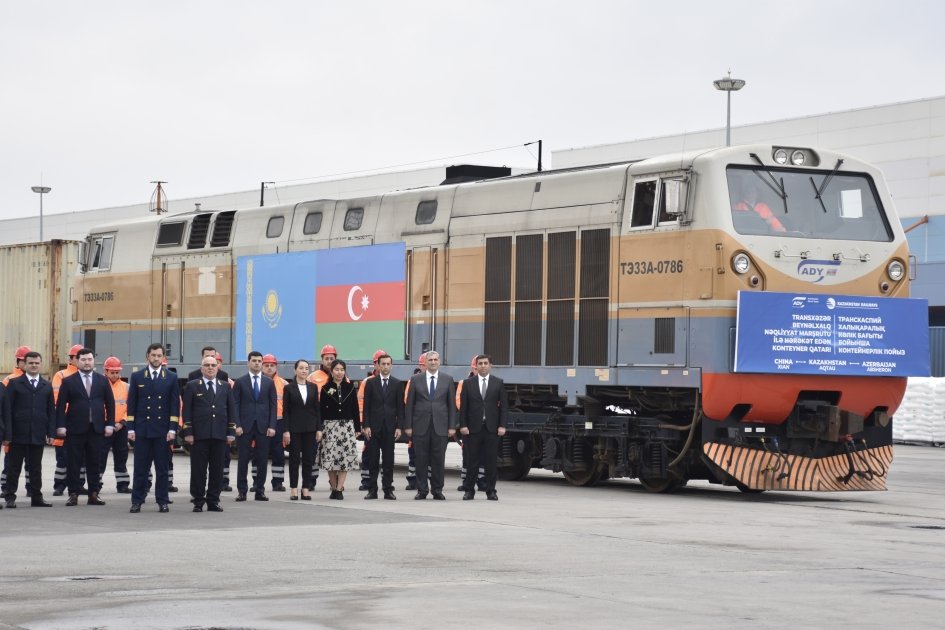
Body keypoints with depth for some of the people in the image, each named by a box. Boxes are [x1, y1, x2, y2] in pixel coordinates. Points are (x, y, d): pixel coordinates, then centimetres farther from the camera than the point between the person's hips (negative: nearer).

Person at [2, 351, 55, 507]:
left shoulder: (47, 386, 12)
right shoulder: (14, 384, 2)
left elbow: (51, 411, 10)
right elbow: (7, 410, -2)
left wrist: (51, 432, 1)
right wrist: (7, 434, -10)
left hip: (38, 435, 3)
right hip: (18, 434, -3)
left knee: (36, 468, 8)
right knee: (14, 467, 1)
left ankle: (36, 497, 13)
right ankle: (10, 497, 4)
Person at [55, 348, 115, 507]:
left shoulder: (103, 381, 9)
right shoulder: (68, 381, 3)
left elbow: (110, 403, 9)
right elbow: (61, 405, 0)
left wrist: (110, 424, 1)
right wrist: (61, 425, -9)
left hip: (97, 428, 2)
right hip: (75, 428, -2)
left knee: (94, 463, 5)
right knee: (74, 464, 0)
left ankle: (93, 494, 10)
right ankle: (73, 494, 4)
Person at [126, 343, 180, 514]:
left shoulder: (171, 378, 6)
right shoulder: (137, 377, 7)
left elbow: (175, 405, 3)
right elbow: (132, 404, 6)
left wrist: (172, 429, -5)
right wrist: (131, 428, -2)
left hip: (163, 430, 0)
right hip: (142, 429, 0)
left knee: (162, 468, 3)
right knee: (140, 468, 1)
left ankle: (162, 501, 9)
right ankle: (137, 501, 5)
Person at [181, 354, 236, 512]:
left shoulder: (226, 386, 14)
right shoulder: (192, 386, 6)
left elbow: (231, 410, 12)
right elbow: (186, 410, 1)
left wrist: (231, 432, 4)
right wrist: (188, 432, -7)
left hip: (220, 435, 3)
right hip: (199, 434, -2)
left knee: (217, 469, 3)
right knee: (198, 469, -1)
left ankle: (213, 501, 11)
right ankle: (198, 501, 5)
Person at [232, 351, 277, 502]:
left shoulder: (269, 382, 10)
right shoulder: (240, 382, 5)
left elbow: (273, 405, 7)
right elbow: (235, 404, 2)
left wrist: (272, 426, -3)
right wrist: (237, 425, -8)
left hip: (263, 426, 1)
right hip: (245, 426, -1)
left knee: (262, 460, 1)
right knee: (243, 459, 0)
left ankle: (260, 490, 7)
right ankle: (242, 491, 5)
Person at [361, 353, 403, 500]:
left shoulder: (397, 384, 7)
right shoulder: (370, 382, 5)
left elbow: (400, 407, 5)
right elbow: (366, 406, 3)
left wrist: (399, 427, -3)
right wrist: (366, 426, -5)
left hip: (390, 427, 0)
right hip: (374, 426, 0)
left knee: (389, 460, 2)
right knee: (373, 460, 1)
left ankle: (388, 490, 5)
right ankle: (372, 489, 4)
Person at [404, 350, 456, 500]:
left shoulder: (448, 380, 8)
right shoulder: (416, 379, 6)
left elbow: (452, 404, 7)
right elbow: (409, 404, 5)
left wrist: (452, 426, 0)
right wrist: (408, 426, -1)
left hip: (440, 426, 0)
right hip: (421, 426, 0)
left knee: (439, 460, 1)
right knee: (421, 460, 2)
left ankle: (437, 490, 9)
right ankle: (422, 490, 9)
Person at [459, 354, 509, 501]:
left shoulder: (498, 383, 7)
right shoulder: (468, 383, 6)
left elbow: (504, 405, 4)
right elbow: (463, 406, 4)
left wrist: (502, 425, -5)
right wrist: (463, 425, -5)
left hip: (492, 428, 0)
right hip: (473, 427, 0)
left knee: (491, 461, 1)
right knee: (472, 461, 2)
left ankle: (490, 491, 8)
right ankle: (469, 490, 8)